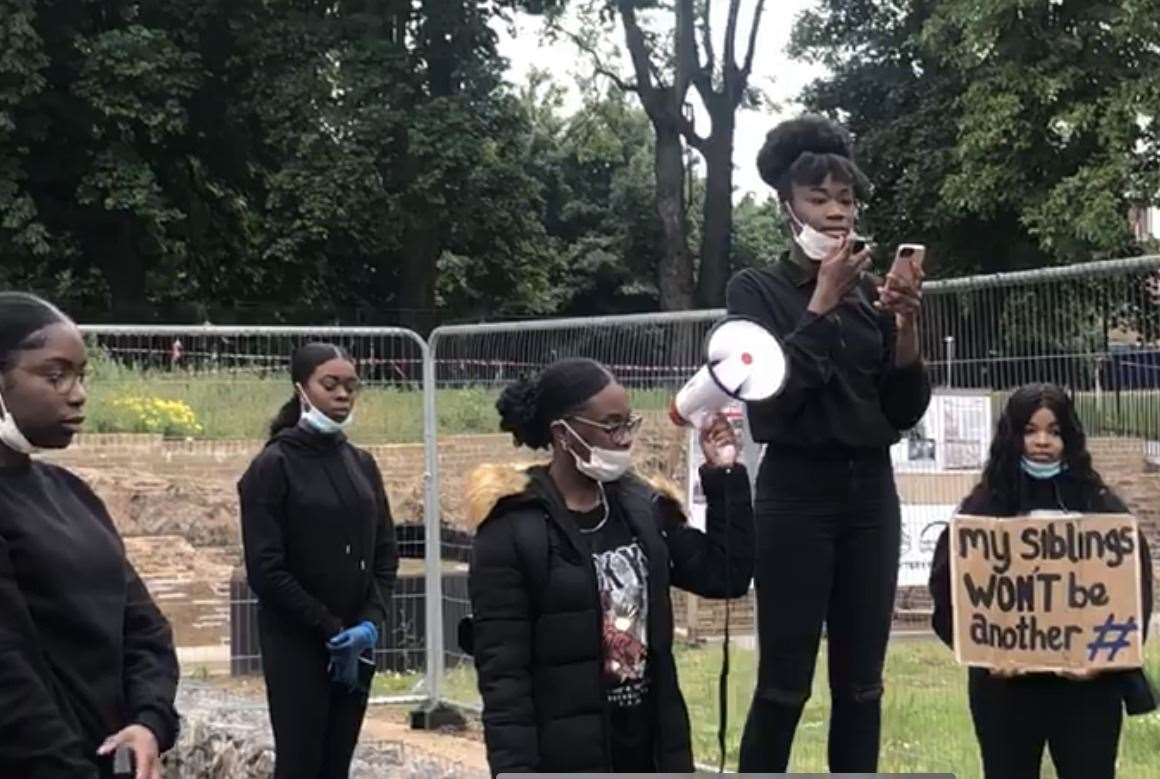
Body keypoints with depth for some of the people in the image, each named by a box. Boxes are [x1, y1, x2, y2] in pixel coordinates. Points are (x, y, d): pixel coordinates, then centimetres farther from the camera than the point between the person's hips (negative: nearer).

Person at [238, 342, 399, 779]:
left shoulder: (361, 464, 9)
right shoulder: (274, 466, -8)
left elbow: (386, 554, 10)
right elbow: (266, 569, -12)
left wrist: (372, 621, -6)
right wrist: (330, 628, -12)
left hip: (356, 643, 5)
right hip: (297, 643, -5)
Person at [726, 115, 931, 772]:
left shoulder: (873, 292, 11)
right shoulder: (757, 289, -1)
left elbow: (907, 411, 7)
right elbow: (769, 394, -15)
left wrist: (906, 326, -8)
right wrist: (823, 303, -17)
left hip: (872, 493, 5)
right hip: (796, 493, -4)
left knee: (861, 683, 5)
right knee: (784, 684, -6)